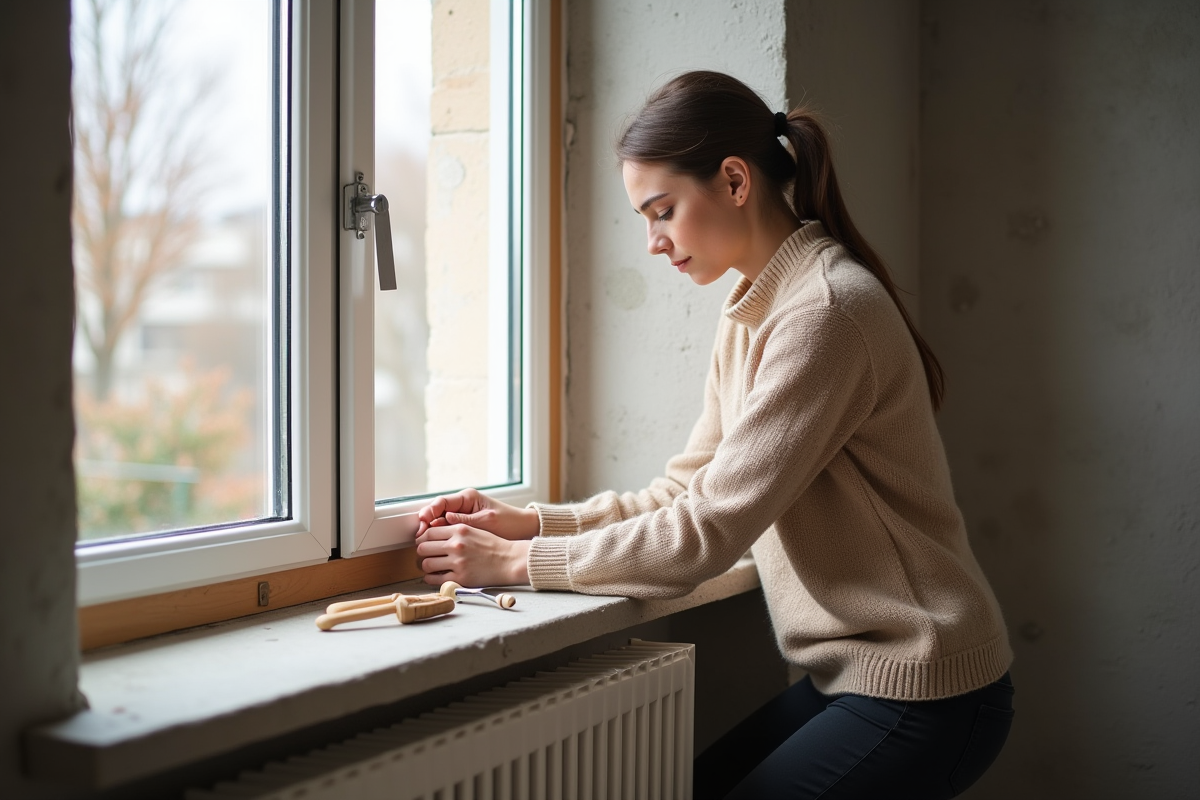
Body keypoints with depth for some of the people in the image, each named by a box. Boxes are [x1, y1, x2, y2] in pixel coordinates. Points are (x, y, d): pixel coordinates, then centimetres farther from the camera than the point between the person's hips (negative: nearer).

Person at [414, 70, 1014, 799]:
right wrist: (530, 523, -1)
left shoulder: (826, 313, -21)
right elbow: (689, 491, 10)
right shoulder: (750, 315, 9)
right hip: (849, 675, 8)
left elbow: (709, 532, -22)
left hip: (917, 693, -8)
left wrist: (515, 562, -15)